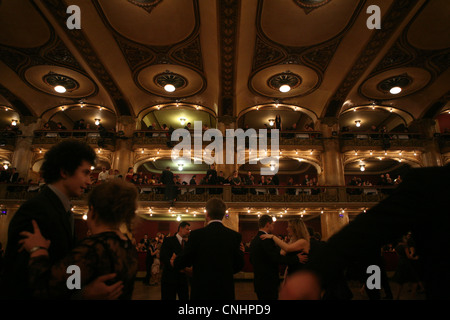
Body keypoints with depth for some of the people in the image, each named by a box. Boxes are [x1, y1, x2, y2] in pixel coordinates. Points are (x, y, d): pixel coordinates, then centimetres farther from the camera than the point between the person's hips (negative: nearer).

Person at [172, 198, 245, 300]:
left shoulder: (196, 234, -13)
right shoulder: (235, 236, -6)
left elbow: (182, 262, -3)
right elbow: (239, 266, 0)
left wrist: (174, 261, 18)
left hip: (202, 291, -2)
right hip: (226, 292, 2)